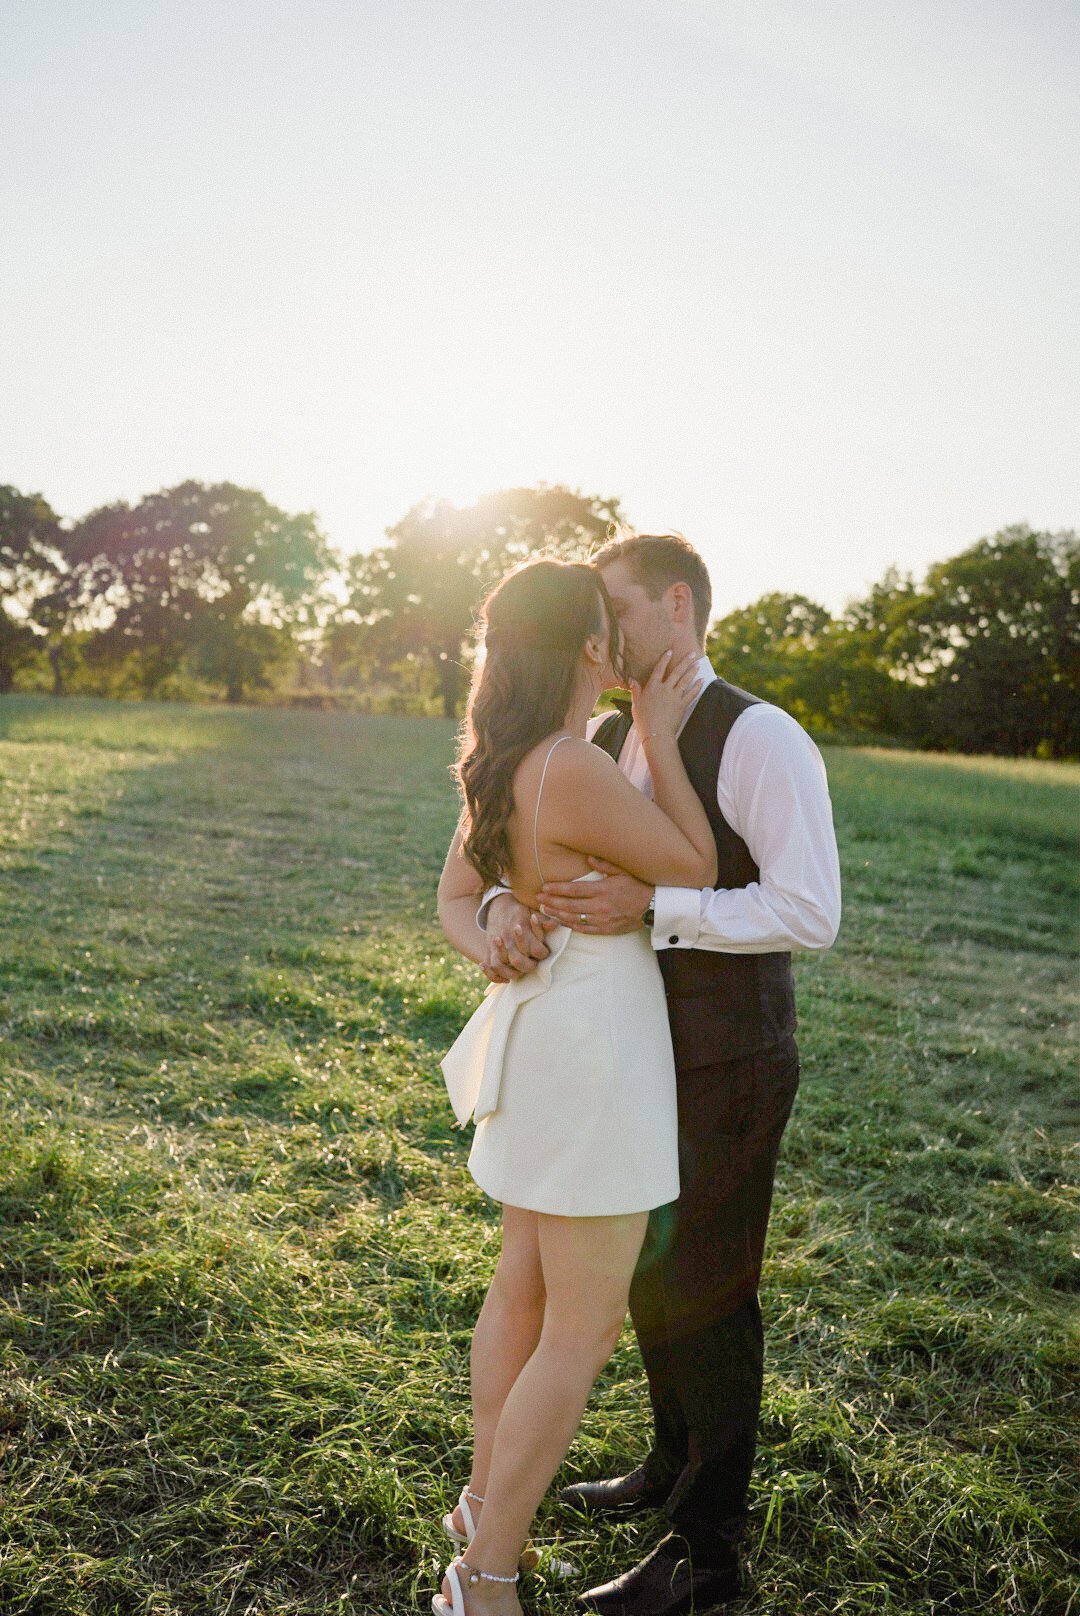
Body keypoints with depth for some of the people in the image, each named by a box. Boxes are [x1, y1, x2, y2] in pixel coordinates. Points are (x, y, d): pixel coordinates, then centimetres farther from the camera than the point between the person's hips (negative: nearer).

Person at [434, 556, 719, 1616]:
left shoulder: (497, 765, 4)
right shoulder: (576, 771, -25)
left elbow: (454, 906, 11)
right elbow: (695, 871, -13)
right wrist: (659, 737, -9)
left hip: (542, 1039, 9)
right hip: (592, 1058, -9)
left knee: (526, 1285, 23)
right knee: (584, 1332, 4)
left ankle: (488, 1497, 39)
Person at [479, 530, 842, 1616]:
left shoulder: (759, 740, -19)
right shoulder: (605, 741, 5)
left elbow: (810, 913, -24)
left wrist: (650, 908, -33)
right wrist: (502, 909, -23)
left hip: (727, 1072, -8)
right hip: (645, 1057, 8)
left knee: (703, 1293, 5)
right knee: (648, 1271, 22)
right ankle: (674, 1465, 45)